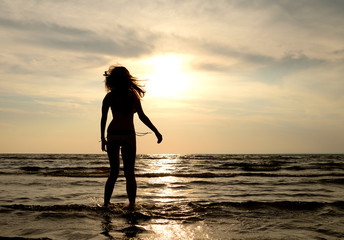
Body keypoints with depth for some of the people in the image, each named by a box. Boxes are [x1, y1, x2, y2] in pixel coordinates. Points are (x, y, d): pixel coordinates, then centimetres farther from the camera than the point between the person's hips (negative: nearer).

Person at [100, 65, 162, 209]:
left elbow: (103, 119, 5)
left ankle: (106, 204, 11)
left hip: (112, 134, 3)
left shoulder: (109, 96, 7)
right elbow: (142, 116, -7)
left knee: (113, 172, 14)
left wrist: (103, 139, 13)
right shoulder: (132, 95, -2)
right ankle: (131, 204, 0)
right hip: (127, 135, -3)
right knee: (129, 173, 4)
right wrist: (156, 132, -1)